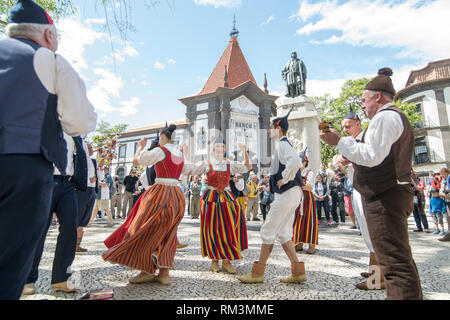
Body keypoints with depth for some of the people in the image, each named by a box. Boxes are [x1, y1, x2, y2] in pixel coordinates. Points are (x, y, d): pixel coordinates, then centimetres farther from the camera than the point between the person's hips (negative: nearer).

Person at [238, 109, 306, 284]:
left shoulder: (283, 144, -11)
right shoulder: (284, 145, 20)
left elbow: (296, 162, -30)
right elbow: (293, 163, 27)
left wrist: (283, 179, -20)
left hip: (287, 194, -10)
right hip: (289, 193, 10)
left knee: (268, 230, -4)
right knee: (283, 233, 13)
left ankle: (258, 272, 6)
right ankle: (298, 271, 18)